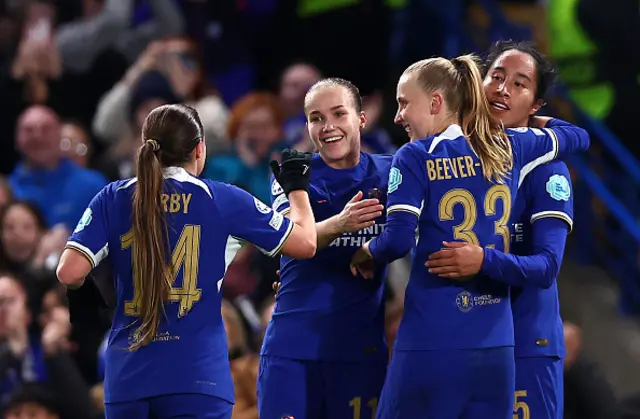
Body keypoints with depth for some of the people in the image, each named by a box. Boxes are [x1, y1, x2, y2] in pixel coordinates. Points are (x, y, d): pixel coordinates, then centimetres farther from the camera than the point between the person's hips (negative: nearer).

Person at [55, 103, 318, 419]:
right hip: (196, 377, -3)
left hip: (127, 377, 3)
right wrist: (296, 187, 27)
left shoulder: (113, 199, 6)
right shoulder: (223, 200, 1)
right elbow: (305, 244, 9)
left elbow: (69, 273, -5)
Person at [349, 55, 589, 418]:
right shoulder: (509, 148, 11)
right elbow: (578, 137, 26)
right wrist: (532, 124, 41)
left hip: (433, 343, -5)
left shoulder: (415, 158, -4)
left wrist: (365, 254, 9)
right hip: (497, 347, 5)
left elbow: (398, 241, -12)